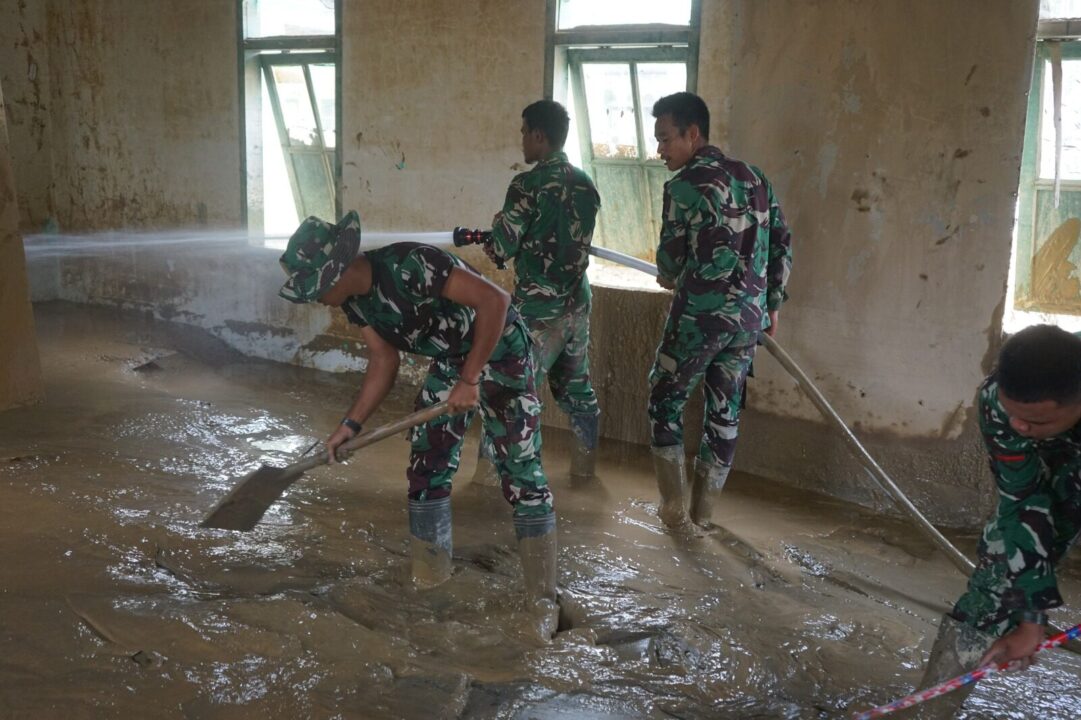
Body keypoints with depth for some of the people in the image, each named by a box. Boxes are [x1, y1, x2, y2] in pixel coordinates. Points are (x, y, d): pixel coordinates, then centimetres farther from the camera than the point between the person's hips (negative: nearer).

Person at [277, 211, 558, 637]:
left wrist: (469, 380, -31)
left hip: (499, 351, -8)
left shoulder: (410, 265, -32)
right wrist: (351, 425, -1)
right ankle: (428, 575, 22)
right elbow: (384, 361, 6)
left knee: (521, 471, -7)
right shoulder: (354, 300, -6)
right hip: (449, 361, 8)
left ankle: (543, 599, 1)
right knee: (425, 467, 6)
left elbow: (494, 300, -33)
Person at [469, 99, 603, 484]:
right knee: (577, 387, 17)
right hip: (578, 303, 7)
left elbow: (501, 250, -12)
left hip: (538, 308, -7)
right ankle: (585, 464, 26)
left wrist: (491, 235, 10)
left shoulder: (528, 185, -13)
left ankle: (492, 470, 6)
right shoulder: (586, 185, 8)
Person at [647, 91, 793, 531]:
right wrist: (771, 303, 20)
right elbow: (782, 245, 12)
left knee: (665, 401, 11)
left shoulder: (685, 185, -10)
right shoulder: (754, 178, 10)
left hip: (700, 314, -6)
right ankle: (703, 508, 24)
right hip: (749, 316, 6)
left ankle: (675, 507, 14)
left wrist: (668, 278, 14)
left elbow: (672, 255, -8)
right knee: (725, 411, 14)